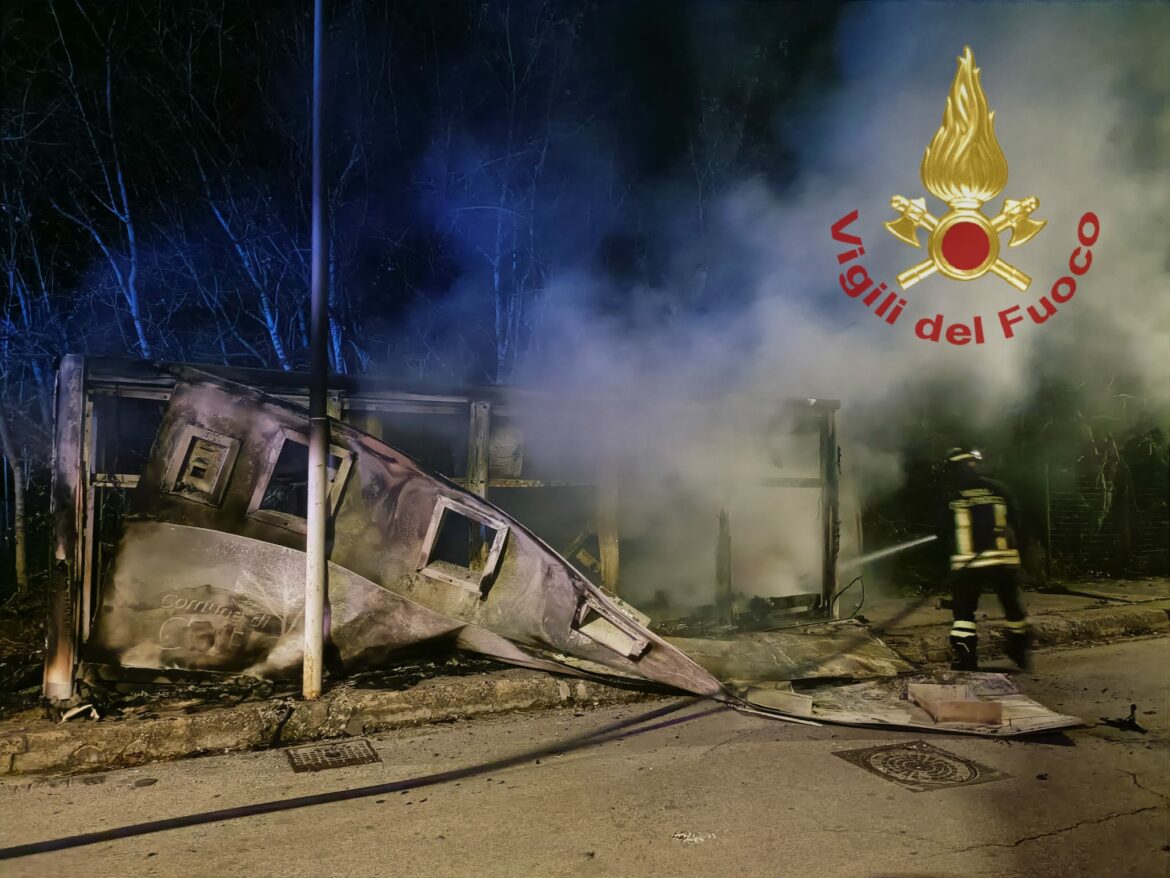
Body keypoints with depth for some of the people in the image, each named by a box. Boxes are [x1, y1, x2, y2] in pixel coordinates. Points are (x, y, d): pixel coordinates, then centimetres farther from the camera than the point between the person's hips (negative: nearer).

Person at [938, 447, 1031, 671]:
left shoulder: (950, 497, -2)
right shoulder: (998, 489, 4)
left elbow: (944, 533, 3)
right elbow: (1015, 524, 8)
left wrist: (953, 554, 20)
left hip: (967, 564, -2)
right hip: (1004, 560, 2)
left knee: (963, 613, 5)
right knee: (1014, 608, 21)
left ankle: (963, 664, -3)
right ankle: (1022, 654, 33)